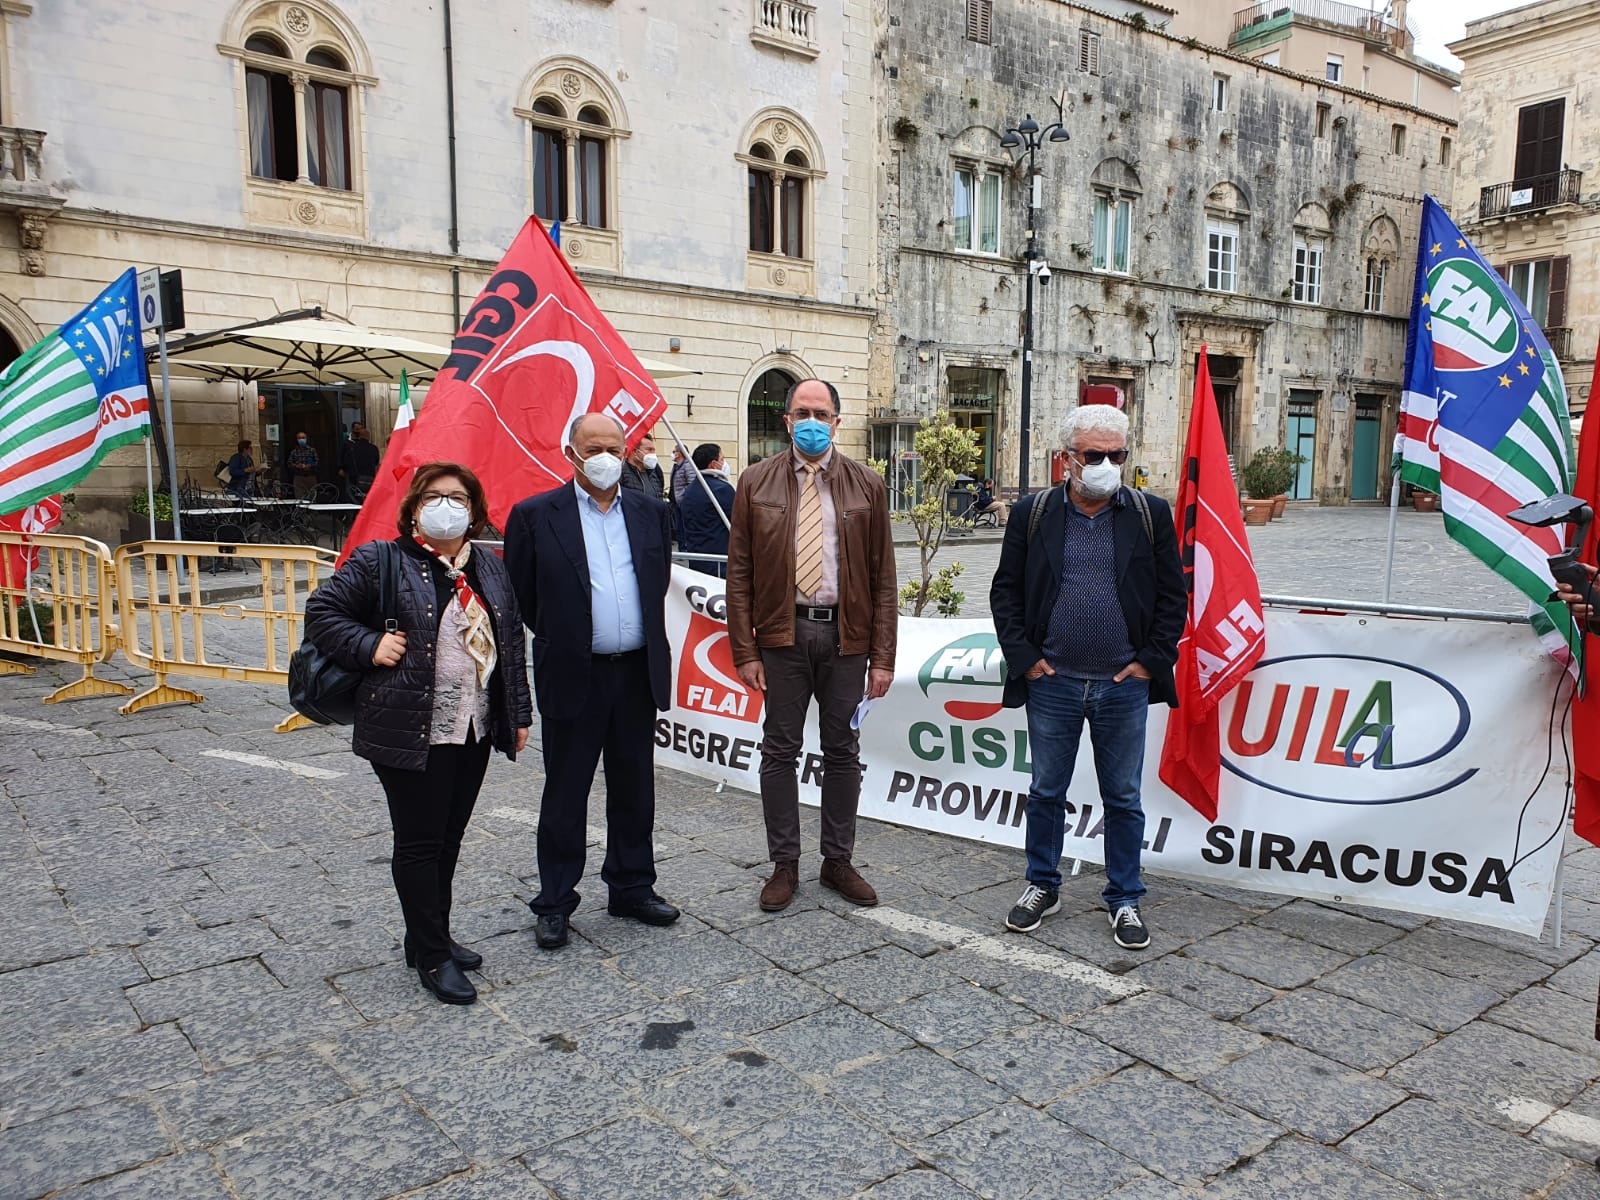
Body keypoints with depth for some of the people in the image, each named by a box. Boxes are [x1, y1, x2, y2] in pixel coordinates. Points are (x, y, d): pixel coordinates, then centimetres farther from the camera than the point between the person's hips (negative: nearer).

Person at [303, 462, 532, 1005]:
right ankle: (432, 957, 14)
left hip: (475, 732, 6)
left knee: (448, 839, 15)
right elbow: (322, 610, -2)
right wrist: (369, 646, -16)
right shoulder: (380, 561, -5)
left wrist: (518, 714, 12)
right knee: (420, 843, 2)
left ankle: (432, 937, 31)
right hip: (411, 732, -6)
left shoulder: (491, 569, 11)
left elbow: (511, 644, 14)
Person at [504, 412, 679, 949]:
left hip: (638, 674, 4)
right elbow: (520, 596, 0)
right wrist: (561, 637, 5)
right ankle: (554, 902, 21)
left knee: (634, 789, 14)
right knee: (565, 794, 7)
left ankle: (631, 888, 29)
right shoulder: (535, 515, -5)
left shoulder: (652, 512, 6)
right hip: (573, 678, -3)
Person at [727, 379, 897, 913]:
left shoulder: (867, 485, 3)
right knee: (780, 751, 7)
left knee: (843, 752, 10)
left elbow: (883, 578, 2)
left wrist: (882, 657, -3)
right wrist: (745, 651, -5)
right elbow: (739, 573, 1)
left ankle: (838, 860, 25)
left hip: (845, 632, 1)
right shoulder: (756, 482, 2)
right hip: (783, 631, 0)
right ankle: (784, 864, 20)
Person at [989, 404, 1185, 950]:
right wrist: (1023, 655, -3)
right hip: (1052, 682, 0)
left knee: (1124, 799, 10)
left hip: (1124, 685, 0)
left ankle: (1124, 900, 26)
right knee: (1046, 792, 12)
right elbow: (1005, 591, 4)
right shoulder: (1032, 513, 1)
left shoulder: (1151, 515, 2)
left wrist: (1151, 659, -3)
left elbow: (1173, 597, 5)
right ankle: (1042, 887, 30)